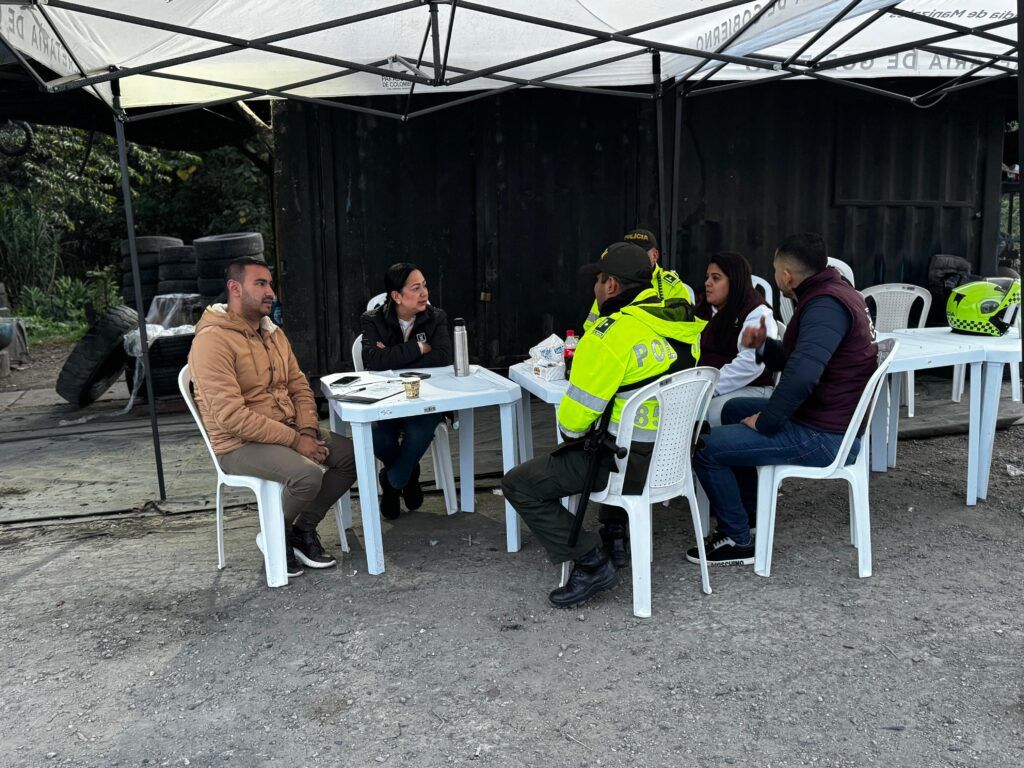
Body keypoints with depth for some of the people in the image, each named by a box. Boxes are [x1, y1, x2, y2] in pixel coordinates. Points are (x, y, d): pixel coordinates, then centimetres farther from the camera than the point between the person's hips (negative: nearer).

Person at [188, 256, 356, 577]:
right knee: (308, 475, -31)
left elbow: (299, 386, 12)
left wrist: (308, 431, -8)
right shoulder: (212, 340, -17)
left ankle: (303, 529, 9)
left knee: (353, 455, -6)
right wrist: (294, 440, -23)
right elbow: (230, 416, -24)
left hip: (288, 432, 8)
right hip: (240, 445, -8)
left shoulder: (273, 333, 11)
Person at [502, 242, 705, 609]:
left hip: (632, 463, -9)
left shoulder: (613, 334, -22)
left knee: (518, 484, 0)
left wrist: (571, 431, 6)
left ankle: (592, 562, -3)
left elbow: (574, 418, -14)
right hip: (674, 453, 9)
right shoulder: (680, 320, 2)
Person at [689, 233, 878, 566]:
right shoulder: (834, 292, 12)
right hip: (835, 419, 11)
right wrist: (763, 346, 1)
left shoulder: (826, 305, -22)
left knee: (708, 448, -15)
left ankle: (737, 541, 2)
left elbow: (801, 375, -36)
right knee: (734, 409, 27)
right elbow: (795, 361, 19)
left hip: (824, 437, -11)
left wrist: (763, 422, -23)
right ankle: (747, 512, 35)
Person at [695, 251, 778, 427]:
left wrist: (711, 387, -25)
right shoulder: (705, 311, 20)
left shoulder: (757, 313, -6)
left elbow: (751, 363, -21)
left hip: (749, 388, -6)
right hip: (706, 385, 7)